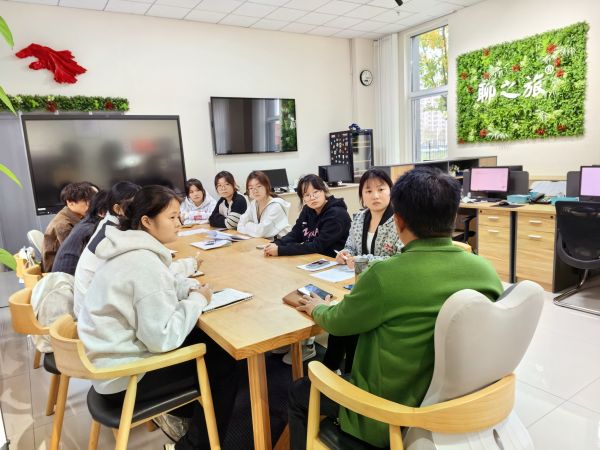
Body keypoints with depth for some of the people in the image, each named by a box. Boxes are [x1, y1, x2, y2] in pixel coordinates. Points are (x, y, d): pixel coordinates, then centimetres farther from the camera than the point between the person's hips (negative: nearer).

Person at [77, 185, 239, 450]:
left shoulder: (132, 251, 1)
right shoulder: (144, 263, -28)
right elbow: (162, 339, -30)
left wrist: (189, 287, -2)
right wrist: (197, 300, -17)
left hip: (115, 357, 9)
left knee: (208, 342, 14)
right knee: (224, 363, 0)